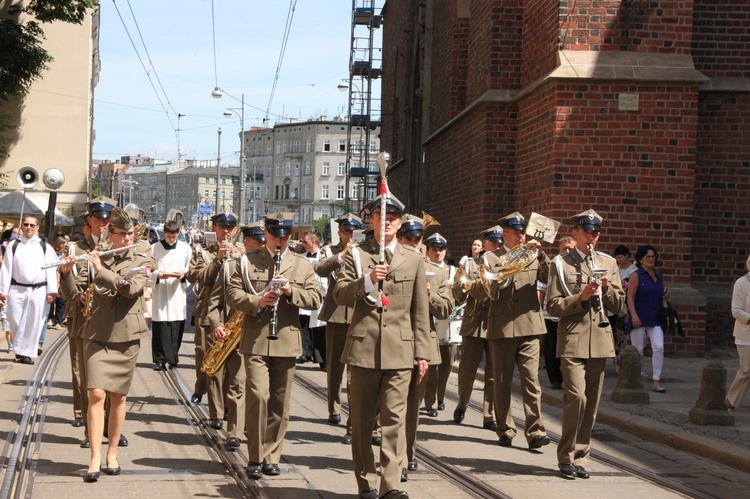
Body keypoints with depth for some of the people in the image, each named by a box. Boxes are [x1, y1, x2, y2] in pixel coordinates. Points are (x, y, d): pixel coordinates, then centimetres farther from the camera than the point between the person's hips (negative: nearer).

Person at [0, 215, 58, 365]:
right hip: (17, 289, 0)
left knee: (33, 323, -1)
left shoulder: (44, 247, 5)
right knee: (15, 322, 2)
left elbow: (50, 270, 2)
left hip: (38, 290, 0)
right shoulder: (13, 246, 6)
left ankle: (27, 352, 7)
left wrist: (51, 291, -6)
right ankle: (20, 350, 22)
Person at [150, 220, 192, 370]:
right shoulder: (154, 248, 2)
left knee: (177, 327, 1)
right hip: (160, 292, -2)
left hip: (178, 292, 2)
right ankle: (160, 359, -2)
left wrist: (184, 273, -10)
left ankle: (172, 357, 13)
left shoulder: (186, 248, 7)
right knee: (160, 327, -5)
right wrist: (157, 274, -16)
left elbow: (191, 268, 11)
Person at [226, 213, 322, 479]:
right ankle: (255, 457, -3)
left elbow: (316, 298, 4)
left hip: (287, 342, 2)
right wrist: (257, 301, -15)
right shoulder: (248, 262, 8)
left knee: (280, 402, 6)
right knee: (258, 396, -12)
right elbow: (232, 294, 3)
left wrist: (292, 291, -14)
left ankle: (271, 457, 16)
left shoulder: (302, 265, 11)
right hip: (255, 340, -2)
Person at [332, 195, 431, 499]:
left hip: (399, 351, 0)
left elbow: (420, 312, 11)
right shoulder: (356, 256, 8)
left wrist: (422, 353, 7)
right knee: (362, 419, 5)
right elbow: (339, 294, -3)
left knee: (394, 418, -6)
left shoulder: (413, 260, 12)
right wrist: (367, 280, -19)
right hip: (363, 348, 0)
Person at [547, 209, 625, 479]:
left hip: (599, 340, 4)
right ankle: (566, 456, -3)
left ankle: (579, 456, 15)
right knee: (577, 396, -16)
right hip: (572, 340, -4)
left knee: (592, 402, 5)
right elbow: (553, 306, -2)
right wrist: (580, 297, -15)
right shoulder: (560, 264, 3)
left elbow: (618, 303, 13)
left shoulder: (608, 263, 14)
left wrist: (606, 288, -6)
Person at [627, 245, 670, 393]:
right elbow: (630, 298, -11)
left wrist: (666, 294, 2)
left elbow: (662, 294, 26)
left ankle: (656, 381, -5)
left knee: (659, 347, -9)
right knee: (638, 350, 3)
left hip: (655, 319, 4)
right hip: (639, 319, -4)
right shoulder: (636, 275, -6)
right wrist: (634, 315, -21)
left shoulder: (659, 275, 10)